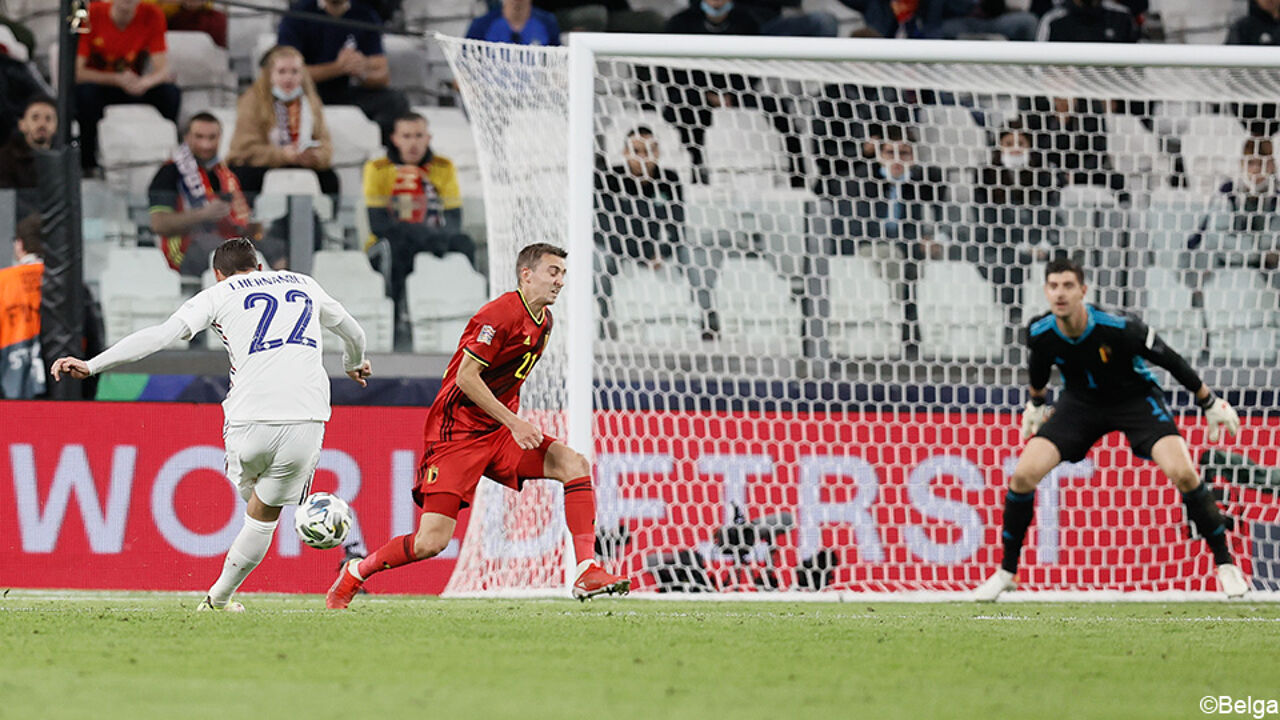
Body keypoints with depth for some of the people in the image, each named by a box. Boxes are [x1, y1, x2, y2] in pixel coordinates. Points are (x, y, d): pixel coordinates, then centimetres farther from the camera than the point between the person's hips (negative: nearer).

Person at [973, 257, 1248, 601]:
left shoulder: (1119, 329, -32)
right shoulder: (1040, 333, -21)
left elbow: (1170, 360, -18)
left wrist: (1210, 403, -9)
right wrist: (1036, 403, 22)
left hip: (1135, 398, -3)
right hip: (1080, 402, 3)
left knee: (1182, 472, -23)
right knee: (1023, 475, -13)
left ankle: (1225, 563, -6)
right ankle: (1006, 572, 6)